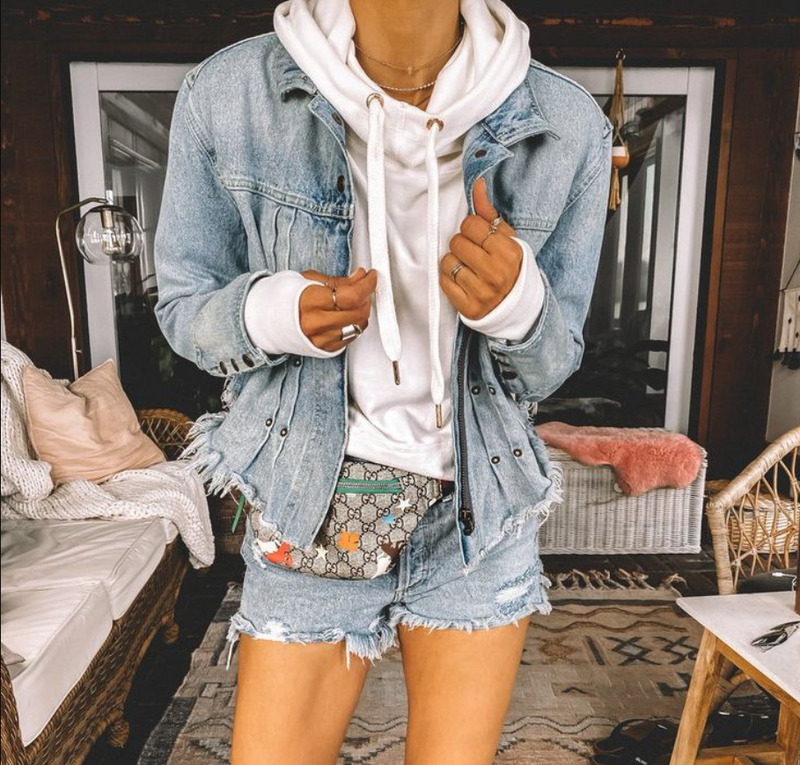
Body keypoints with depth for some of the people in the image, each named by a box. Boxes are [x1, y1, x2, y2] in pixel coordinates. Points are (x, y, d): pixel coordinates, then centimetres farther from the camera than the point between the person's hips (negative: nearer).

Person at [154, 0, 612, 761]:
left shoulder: (570, 129, -7)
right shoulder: (226, 97, -8)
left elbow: (549, 365, 1)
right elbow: (182, 305, 2)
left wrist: (517, 306, -22)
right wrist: (268, 312, -21)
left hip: (479, 507, 1)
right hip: (307, 506, 0)